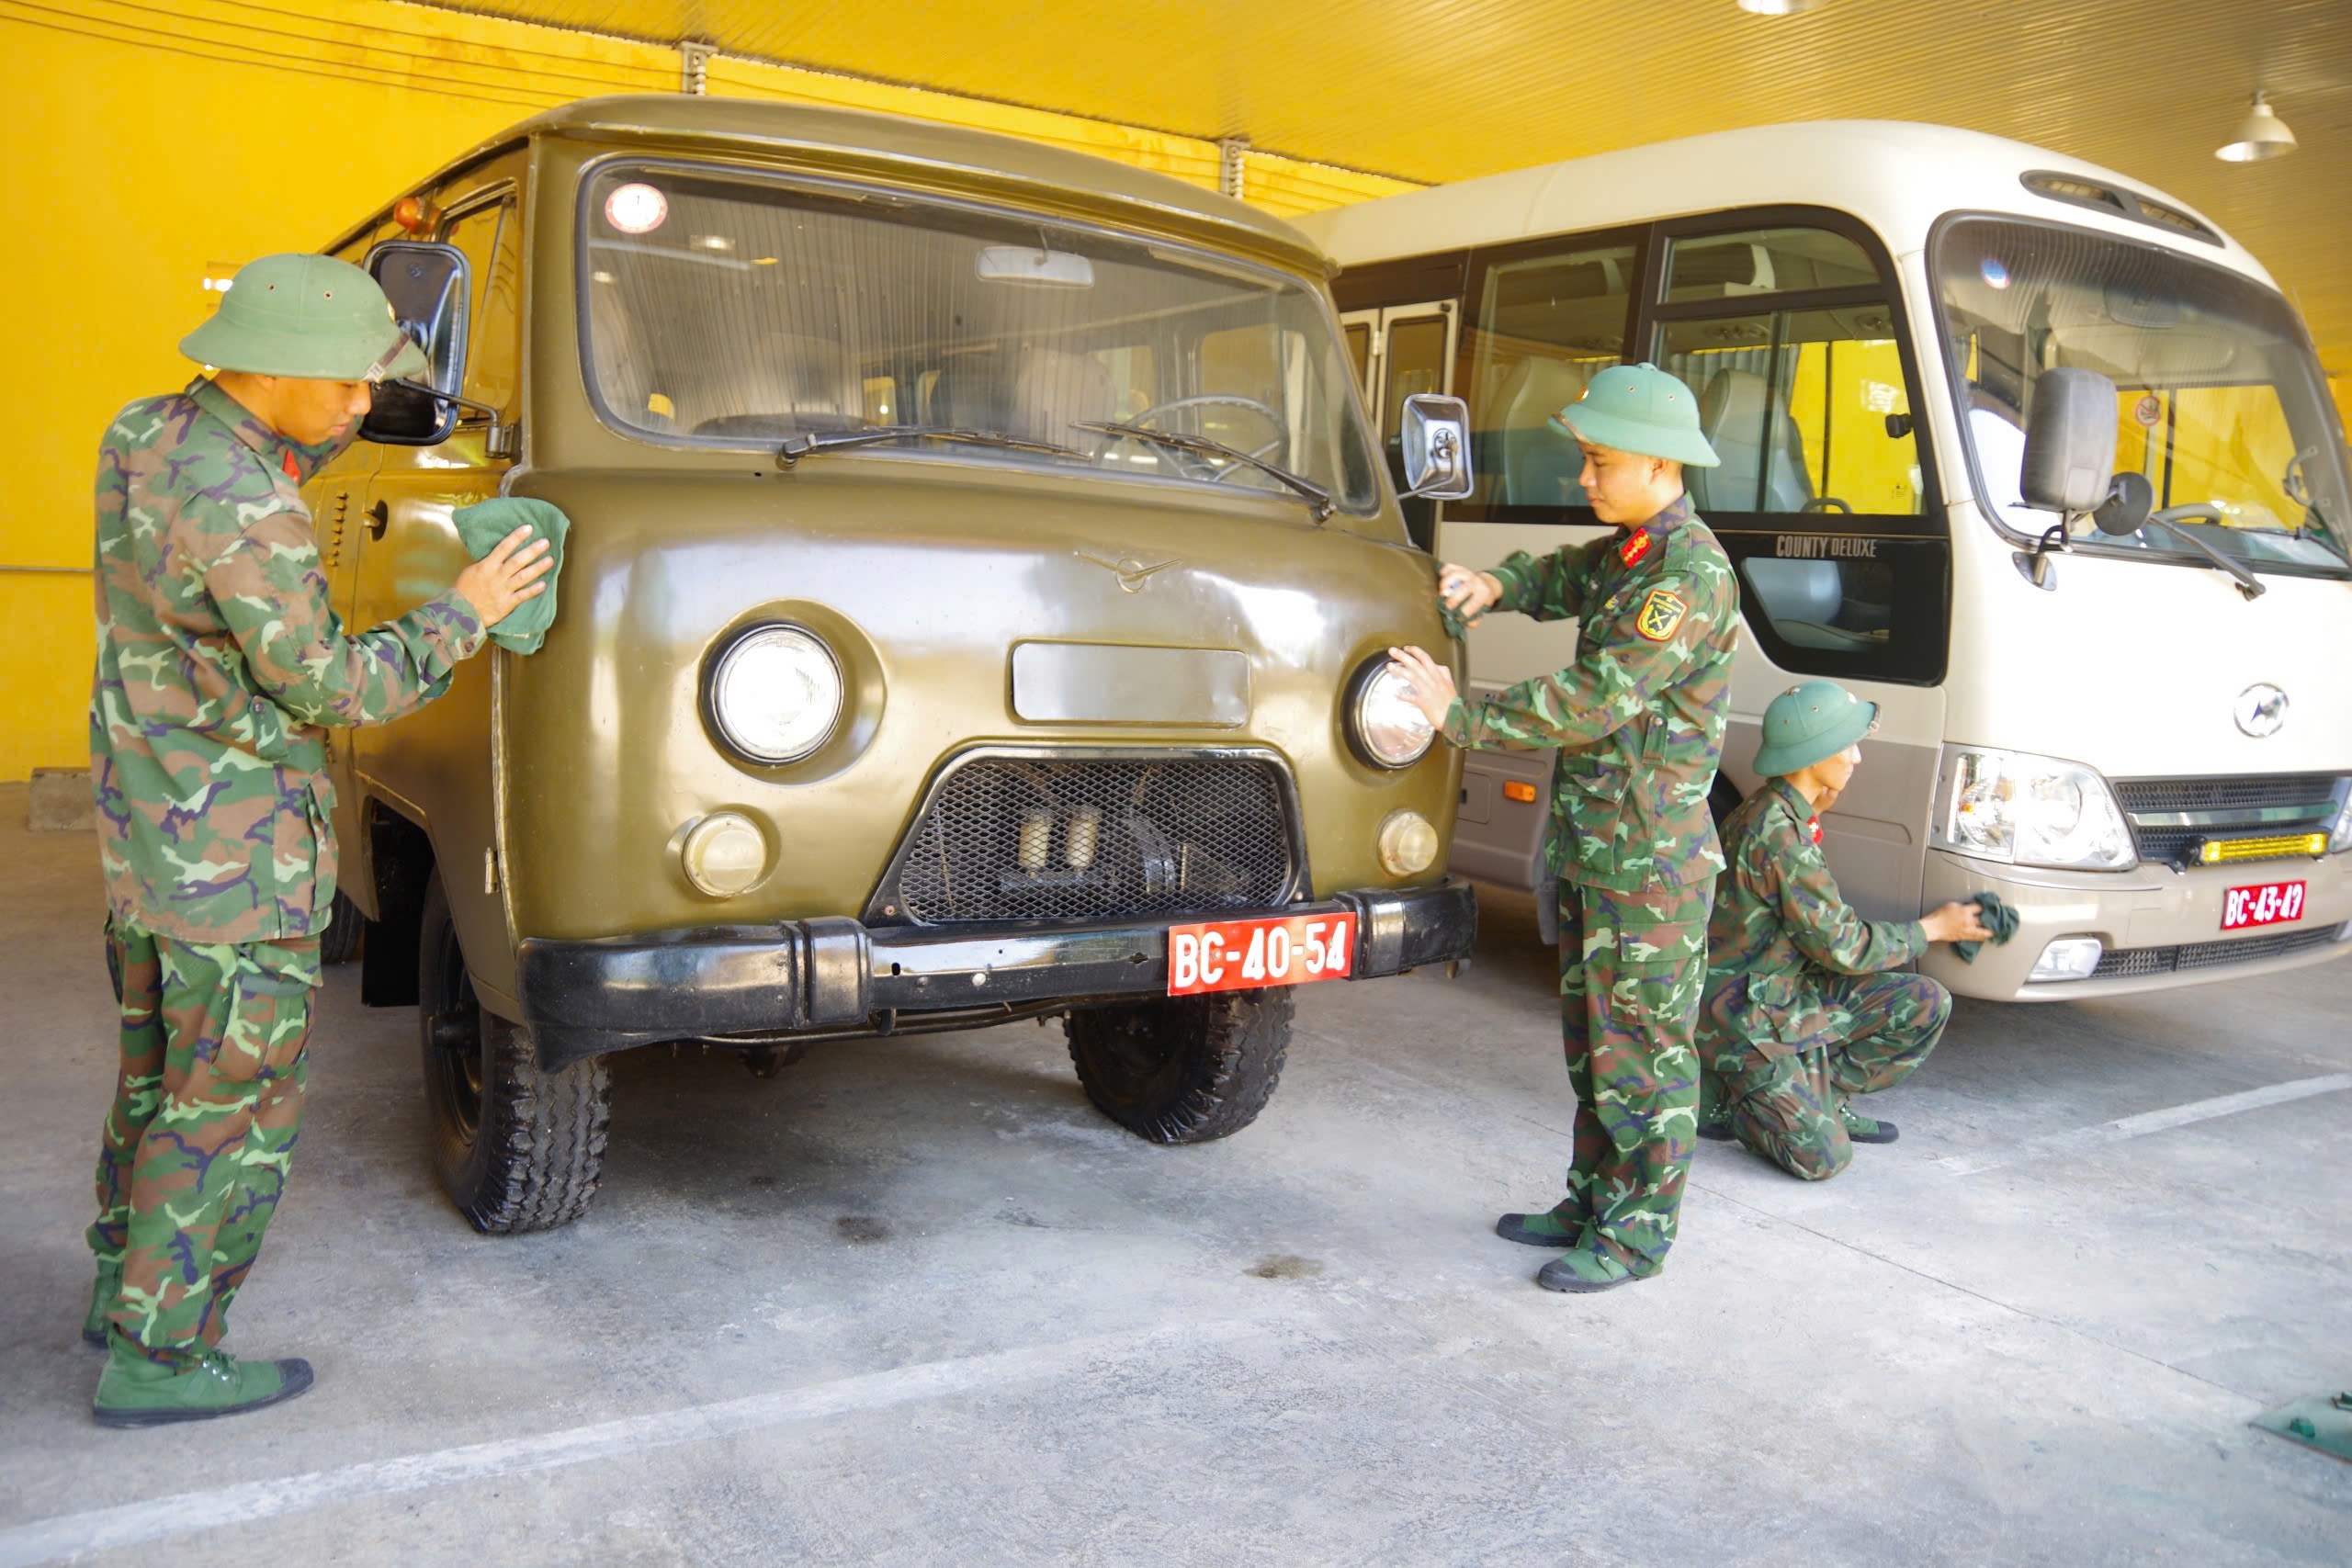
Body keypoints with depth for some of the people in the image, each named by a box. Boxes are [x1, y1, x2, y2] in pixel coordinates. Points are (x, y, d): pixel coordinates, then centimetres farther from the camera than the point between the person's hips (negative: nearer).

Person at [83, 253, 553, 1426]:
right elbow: (327, 686, -18)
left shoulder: (139, 437, 2)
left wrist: (326, 431, 10)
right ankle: (157, 1358, 12)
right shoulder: (241, 510, -25)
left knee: (160, 1071, 22)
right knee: (235, 1106, 2)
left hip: (140, 842, 9)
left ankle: (124, 1289, 37)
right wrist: (464, 614, -10)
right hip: (238, 862, -9)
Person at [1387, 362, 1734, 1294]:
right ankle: (1593, 1202, 30)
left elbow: (1594, 702, -25)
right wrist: (1495, 584, 5)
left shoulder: (1690, 576, -20)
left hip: (1651, 859, -10)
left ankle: (1636, 1234, 12)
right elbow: (1564, 579, 28)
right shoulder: (1626, 551, 11)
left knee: (1642, 1048, 1)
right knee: (1590, 1035, 17)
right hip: (1590, 846, 10)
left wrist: (1461, 717, -19)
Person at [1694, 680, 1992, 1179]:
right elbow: (1840, 946, -18)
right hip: (1740, 1015, -9)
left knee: (1926, 1005, -1)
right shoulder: (1777, 833, -26)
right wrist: (1933, 929, -6)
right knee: (1822, 1158, -16)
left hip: (1791, 991, 9)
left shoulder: (1788, 814, 5)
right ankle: (1723, 1097, 6)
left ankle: (1818, 1096, 9)